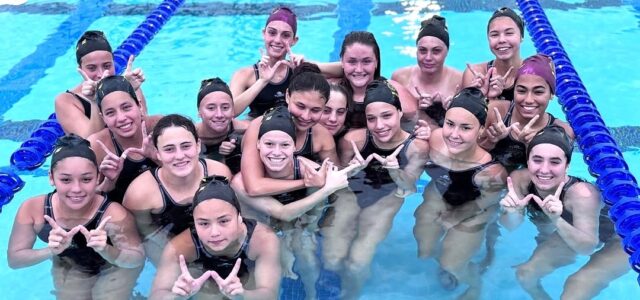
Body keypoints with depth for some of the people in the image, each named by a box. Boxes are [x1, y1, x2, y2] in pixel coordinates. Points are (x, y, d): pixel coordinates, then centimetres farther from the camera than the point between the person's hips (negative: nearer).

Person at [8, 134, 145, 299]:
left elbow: (138, 258, -28)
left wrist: (105, 250, -47)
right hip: (69, 270, 3)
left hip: (115, 268, -2)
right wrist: (51, 250, -38)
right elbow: (14, 259, -19)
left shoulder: (114, 214, -39)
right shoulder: (31, 209, -29)